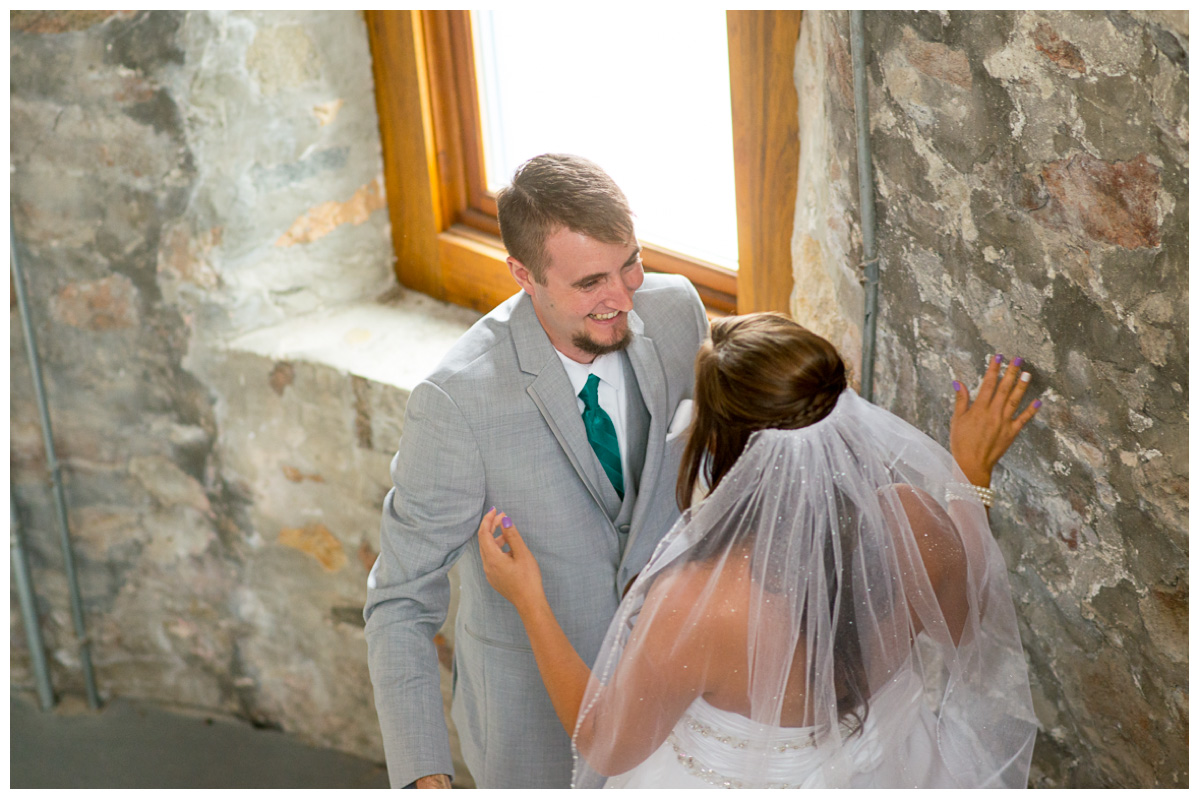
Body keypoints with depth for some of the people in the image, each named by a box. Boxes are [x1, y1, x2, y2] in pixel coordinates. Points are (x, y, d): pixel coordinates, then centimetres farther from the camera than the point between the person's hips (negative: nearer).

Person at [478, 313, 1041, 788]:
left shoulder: (693, 606, -39)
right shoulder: (918, 526, -28)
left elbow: (607, 746, -19)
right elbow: (961, 629, -3)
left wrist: (529, 600, -12)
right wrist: (972, 473, 4)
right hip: (879, 776, 4)